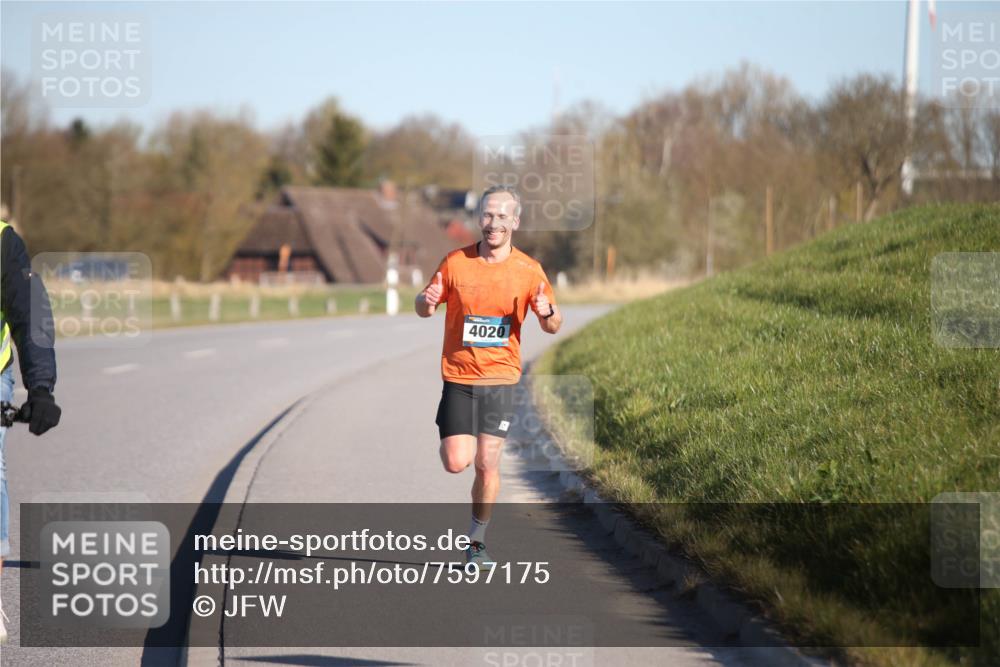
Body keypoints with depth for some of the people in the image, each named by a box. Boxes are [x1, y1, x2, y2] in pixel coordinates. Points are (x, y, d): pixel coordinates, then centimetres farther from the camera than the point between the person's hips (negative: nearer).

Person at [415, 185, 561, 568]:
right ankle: (461, 439, 30)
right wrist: (426, 301, -16)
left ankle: (477, 541, 15)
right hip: (458, 377, 0)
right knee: (456, 463, -7)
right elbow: (425, 309, 8)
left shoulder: (528, 270, -2)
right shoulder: (456, 262, -2)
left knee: (486, 466, -3)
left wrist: (547, 313, -22)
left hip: (501, 378, 0)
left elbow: (553, 327, 2)